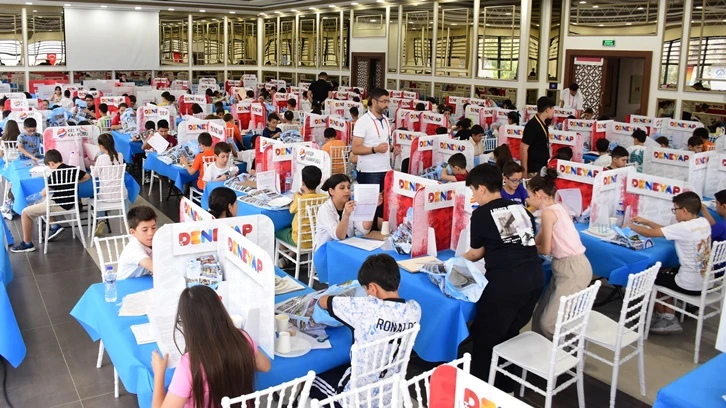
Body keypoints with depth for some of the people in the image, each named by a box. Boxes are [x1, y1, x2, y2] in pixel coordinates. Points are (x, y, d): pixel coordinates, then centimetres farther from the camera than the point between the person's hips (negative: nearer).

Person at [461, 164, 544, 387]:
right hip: (536, 275, 7)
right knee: (510, 333, 22)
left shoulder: (480, 214, 1)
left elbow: (476, 254, 12)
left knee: (484, 336, 10)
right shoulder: (520, 208, 16)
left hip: (506, 280, -7)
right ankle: (505, 386, 33)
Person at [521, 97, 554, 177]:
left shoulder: (543, 124, 10)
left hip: (543, 168, 9)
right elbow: (523, 149, -18)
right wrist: (524, 171, -19)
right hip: (534, 170, -9)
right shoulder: (532, 125, -16)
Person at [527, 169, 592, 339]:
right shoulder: (557, 208, 13)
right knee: (540, 316, 12)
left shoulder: (548, 212, -15)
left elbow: (546, 249, -11)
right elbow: (539, 240, 17)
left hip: (572, 269, -10)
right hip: (568, 267, 10)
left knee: (549, 323, -7)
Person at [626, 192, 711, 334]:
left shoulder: (684, 228, -23)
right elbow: (669, 231, 12)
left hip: (690, 286, -8)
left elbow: (649, 233, -16)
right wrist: (645, 221, 12)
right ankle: (669, 317, 22)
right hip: (706, 281, 8)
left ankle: (662, 315, 32)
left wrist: (632, 226, 3)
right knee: (665, 273, 26)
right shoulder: (704, 223, 2)